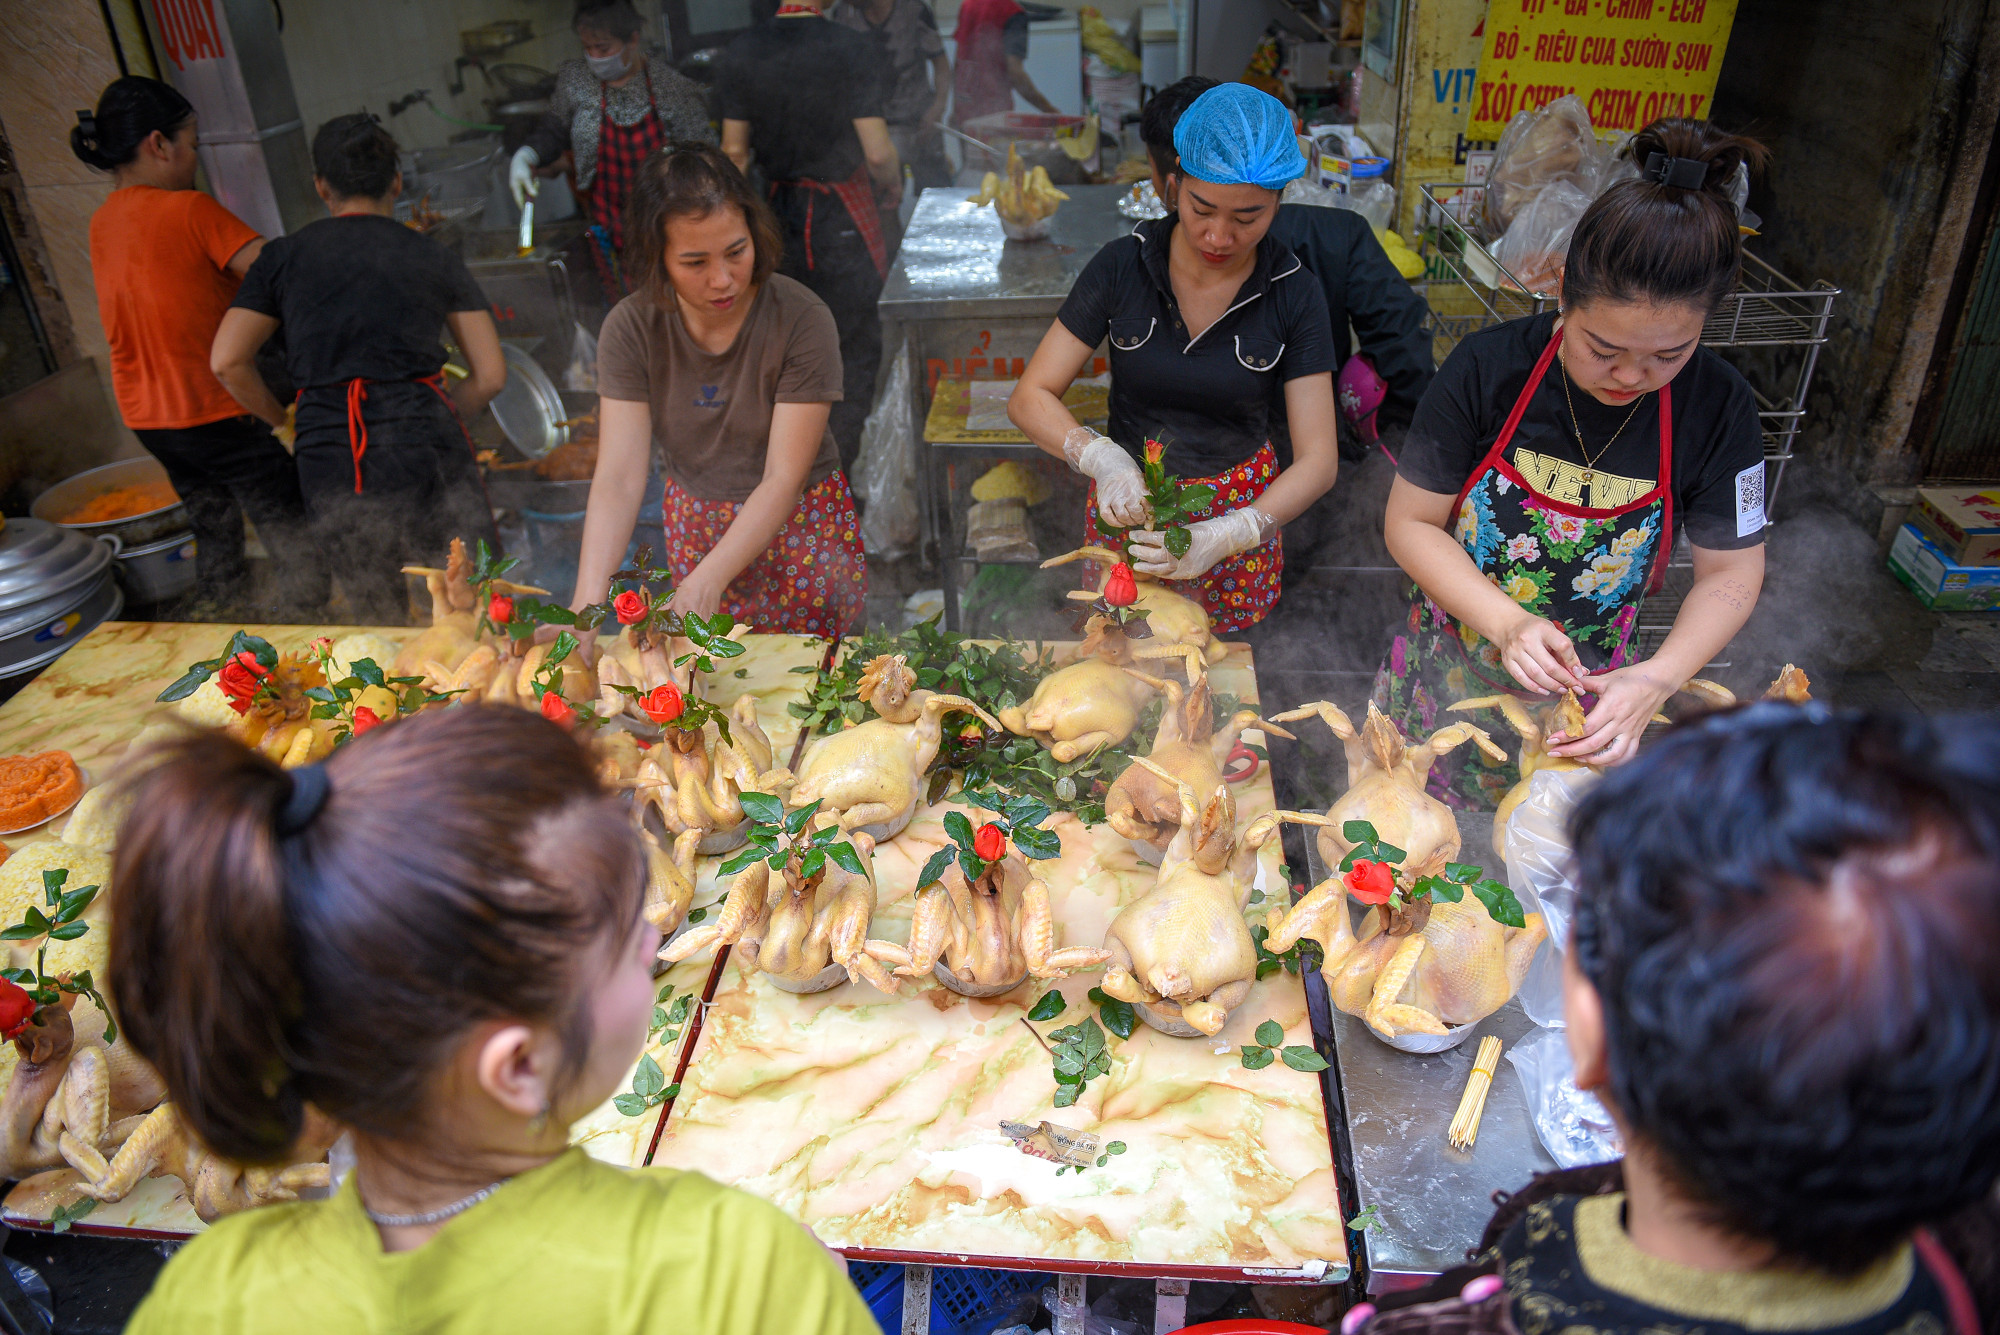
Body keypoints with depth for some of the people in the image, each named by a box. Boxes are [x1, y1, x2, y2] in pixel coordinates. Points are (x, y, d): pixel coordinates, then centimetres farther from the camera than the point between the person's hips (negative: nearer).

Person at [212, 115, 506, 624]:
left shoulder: (284, 255, 10)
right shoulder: (433, 257, 8)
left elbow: (228, 362, 2)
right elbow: (491, 375, 3)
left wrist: (284, 422, 17)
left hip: (329, 459, 2)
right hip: (424, 449, -1)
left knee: (380, 620, 16)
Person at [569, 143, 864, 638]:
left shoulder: (802, 319, -23)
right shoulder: (631, 327, -14)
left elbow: (784, 478, -24)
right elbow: (618, 477, -19)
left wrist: (708, 581, -37)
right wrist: (586, 606, -33)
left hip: (799, 525, -2)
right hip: (695, 530, 3)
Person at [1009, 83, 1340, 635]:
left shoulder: (1295, 294, -13)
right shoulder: (1121, 267, -13)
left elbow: (1318, 459, -15)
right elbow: (1029, 398, -12)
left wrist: (1225, 536, -33)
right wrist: (1100, 457, -33)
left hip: (1242, 513, 0)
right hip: (1128, 502, 0)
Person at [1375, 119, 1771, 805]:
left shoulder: (1718, 407, -14)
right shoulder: (1489, 367, -19)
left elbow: (1731, 573, -5)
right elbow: (1411, 523, -13)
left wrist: (1658, 679, -23)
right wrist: (1507, 625, -27)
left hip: (1588, 695, 1)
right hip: (1448, 669, -1)